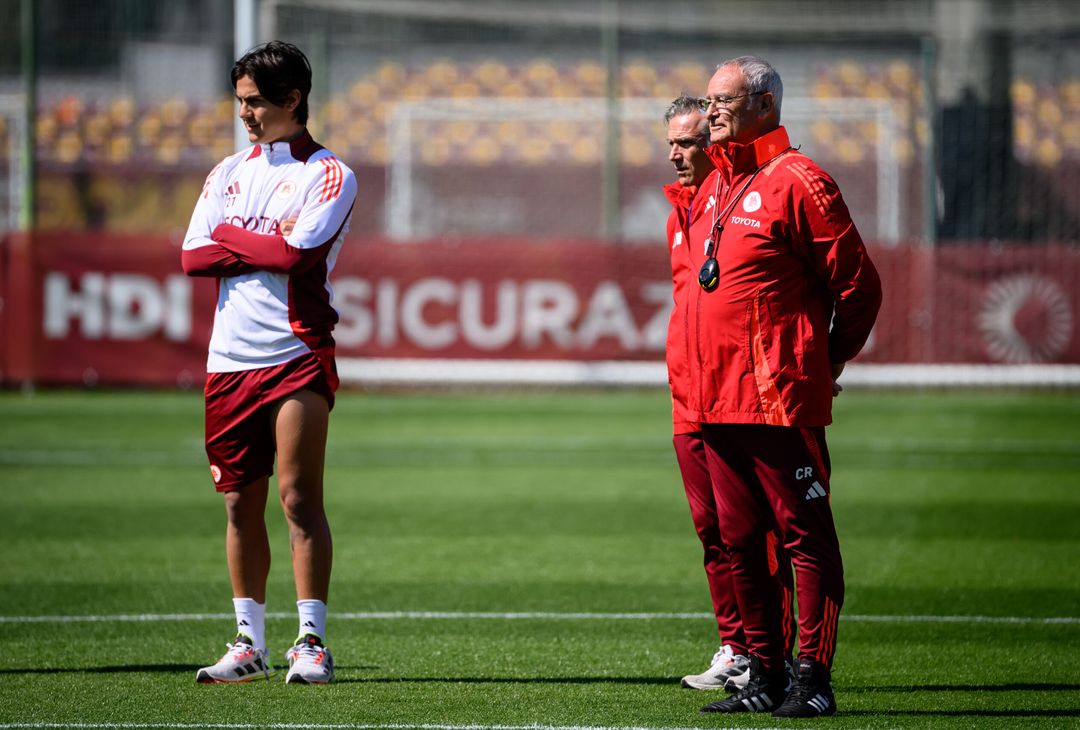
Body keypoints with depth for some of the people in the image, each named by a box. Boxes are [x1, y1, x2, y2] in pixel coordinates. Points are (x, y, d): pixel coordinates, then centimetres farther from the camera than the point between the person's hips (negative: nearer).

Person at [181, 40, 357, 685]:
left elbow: (296, 253, -16)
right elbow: (193, 258, 5)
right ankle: (250, 644, 13)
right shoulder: (229, 172, 16)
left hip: (296, 355, -5)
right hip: (230, 359, 5)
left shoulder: (330, 175, -1)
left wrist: (230, 235, -1)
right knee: (241, 505, 7)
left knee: (300, 497, -10)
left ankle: (313, 643, -7)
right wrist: (266, 245, -7)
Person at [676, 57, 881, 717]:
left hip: (780, 398, -9)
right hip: (715, 400, 9)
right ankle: (765, 676, 16)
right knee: (740, 540, 10)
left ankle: (813, 680, -4)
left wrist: (829, 360, 2)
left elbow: (860, 284, -7)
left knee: (805, 537, -5)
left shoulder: (796, 181, -8)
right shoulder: (715, 186, 17)